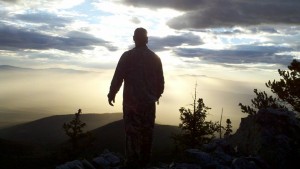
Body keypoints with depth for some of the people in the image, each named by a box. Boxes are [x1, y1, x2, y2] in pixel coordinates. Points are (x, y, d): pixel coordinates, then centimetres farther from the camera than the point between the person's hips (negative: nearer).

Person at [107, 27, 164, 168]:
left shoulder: (127, 56, -6)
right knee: (147, 132, 13)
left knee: (132, 133, 1)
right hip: (149, 102, 3)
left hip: (131, 101, -3)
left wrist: (111, 94, 5)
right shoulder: (155, 58, 5)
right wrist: (156, 95, 25)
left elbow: (117, 78, -8)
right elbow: (160, 81, 9)